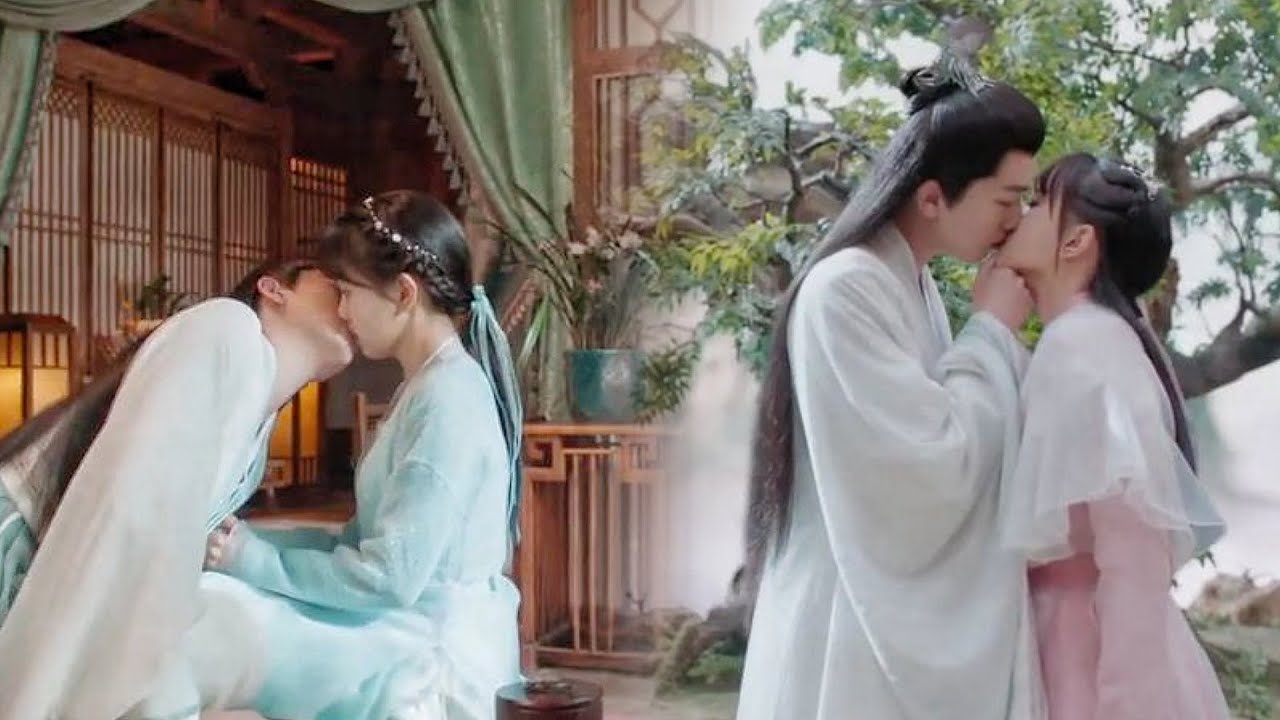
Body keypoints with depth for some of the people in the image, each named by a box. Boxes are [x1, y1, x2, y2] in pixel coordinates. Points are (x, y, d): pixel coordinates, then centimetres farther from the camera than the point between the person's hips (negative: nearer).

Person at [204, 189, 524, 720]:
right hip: (413, 631, 9)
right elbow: (365, 539, 11)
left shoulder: (448, 397, -18)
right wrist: (257, 541, 0)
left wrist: (254, 560, -12)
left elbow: (388, 577, -21)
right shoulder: (429, 387, 13)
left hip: (428, 654, -9)